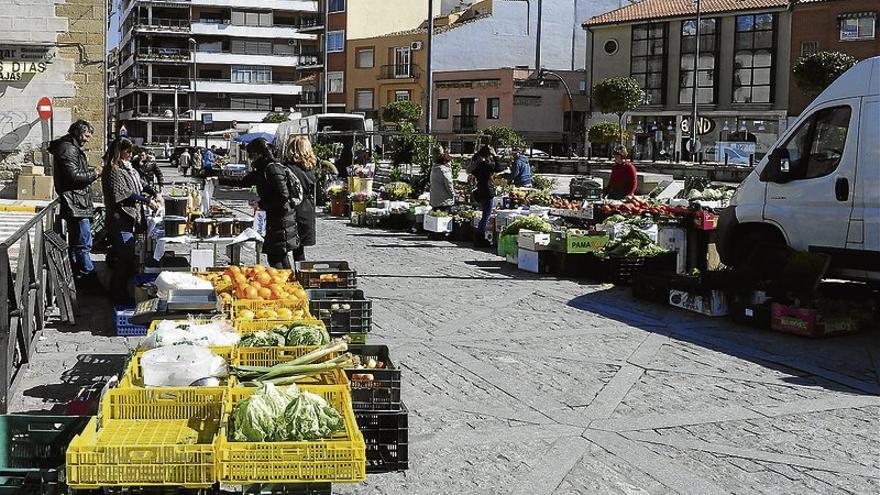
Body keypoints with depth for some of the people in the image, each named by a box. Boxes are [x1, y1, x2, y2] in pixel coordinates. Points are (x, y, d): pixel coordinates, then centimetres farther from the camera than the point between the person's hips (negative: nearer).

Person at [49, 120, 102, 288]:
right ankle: (88, 278, -9)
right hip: (76, 204, -11)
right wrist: (94, 174, -11)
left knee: (75, 242, 16)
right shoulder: (69, 149, -14)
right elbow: (73, 176, -22)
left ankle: (76, 277, 24)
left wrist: (92, 170, 11)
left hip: (76, 204, 11)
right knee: (84, 244, -10)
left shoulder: (72, 148, 19)